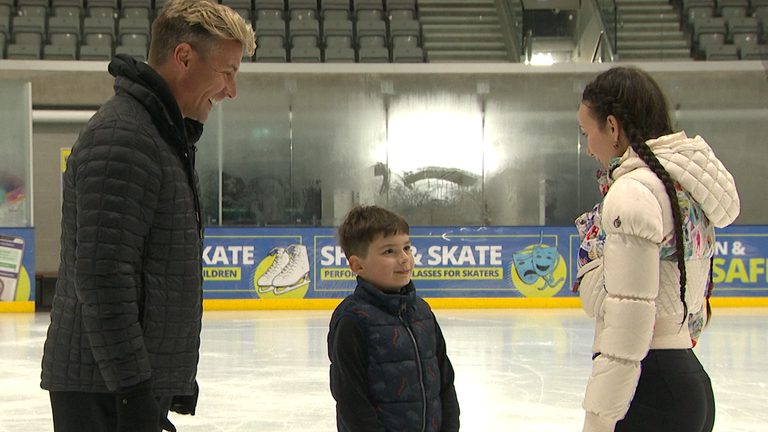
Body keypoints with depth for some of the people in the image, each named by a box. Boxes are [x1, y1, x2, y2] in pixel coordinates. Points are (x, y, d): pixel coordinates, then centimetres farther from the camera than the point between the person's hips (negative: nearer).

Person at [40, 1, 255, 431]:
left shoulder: (166, 137, 18)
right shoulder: (120, 137, -16)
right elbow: (101, 279, -23)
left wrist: (175, 383, 25)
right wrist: (134, 393, -23)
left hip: (142, 383, 10)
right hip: (105, 391, -10)